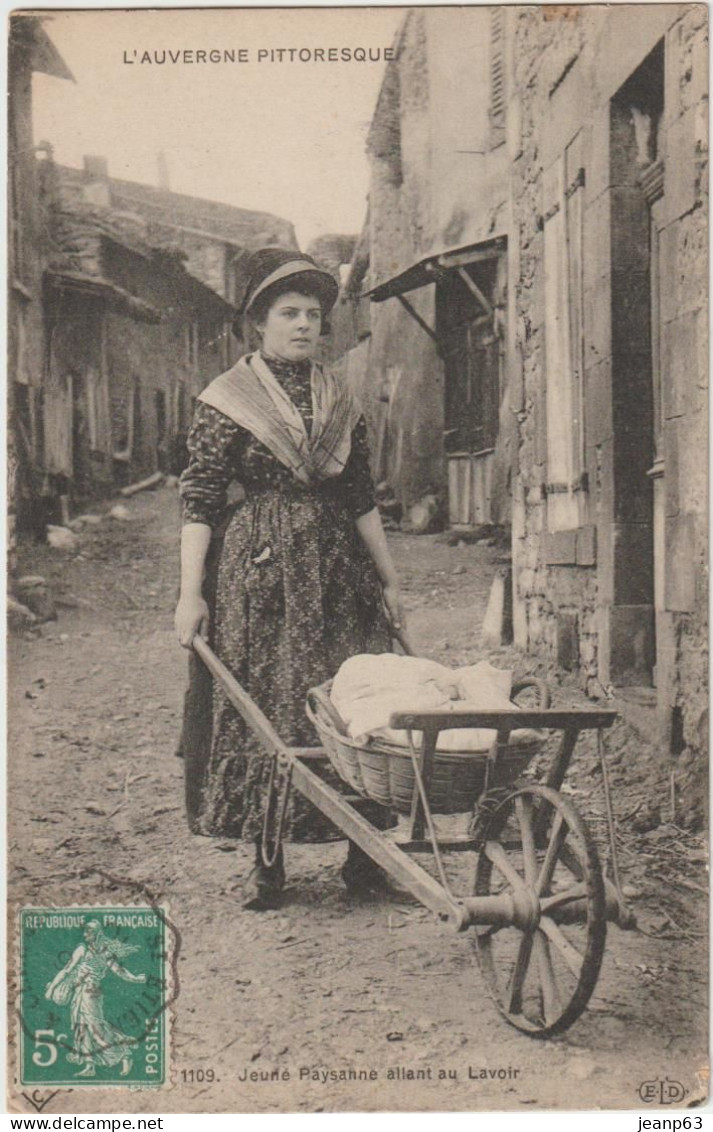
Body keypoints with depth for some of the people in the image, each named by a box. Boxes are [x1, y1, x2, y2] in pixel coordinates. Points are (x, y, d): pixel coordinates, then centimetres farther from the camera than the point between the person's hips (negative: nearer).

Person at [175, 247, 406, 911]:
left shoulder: (340, 403, 12)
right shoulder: (226, 401, 0)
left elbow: (363, 500, 16)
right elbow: (198, 501, -4)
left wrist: (389, 581, 14)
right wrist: (191, 593, -11)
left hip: (337, 571, 4)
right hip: (255, 575, -3)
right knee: (259, 709, -1)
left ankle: (365, 855, 10)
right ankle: (266, 864, 9)